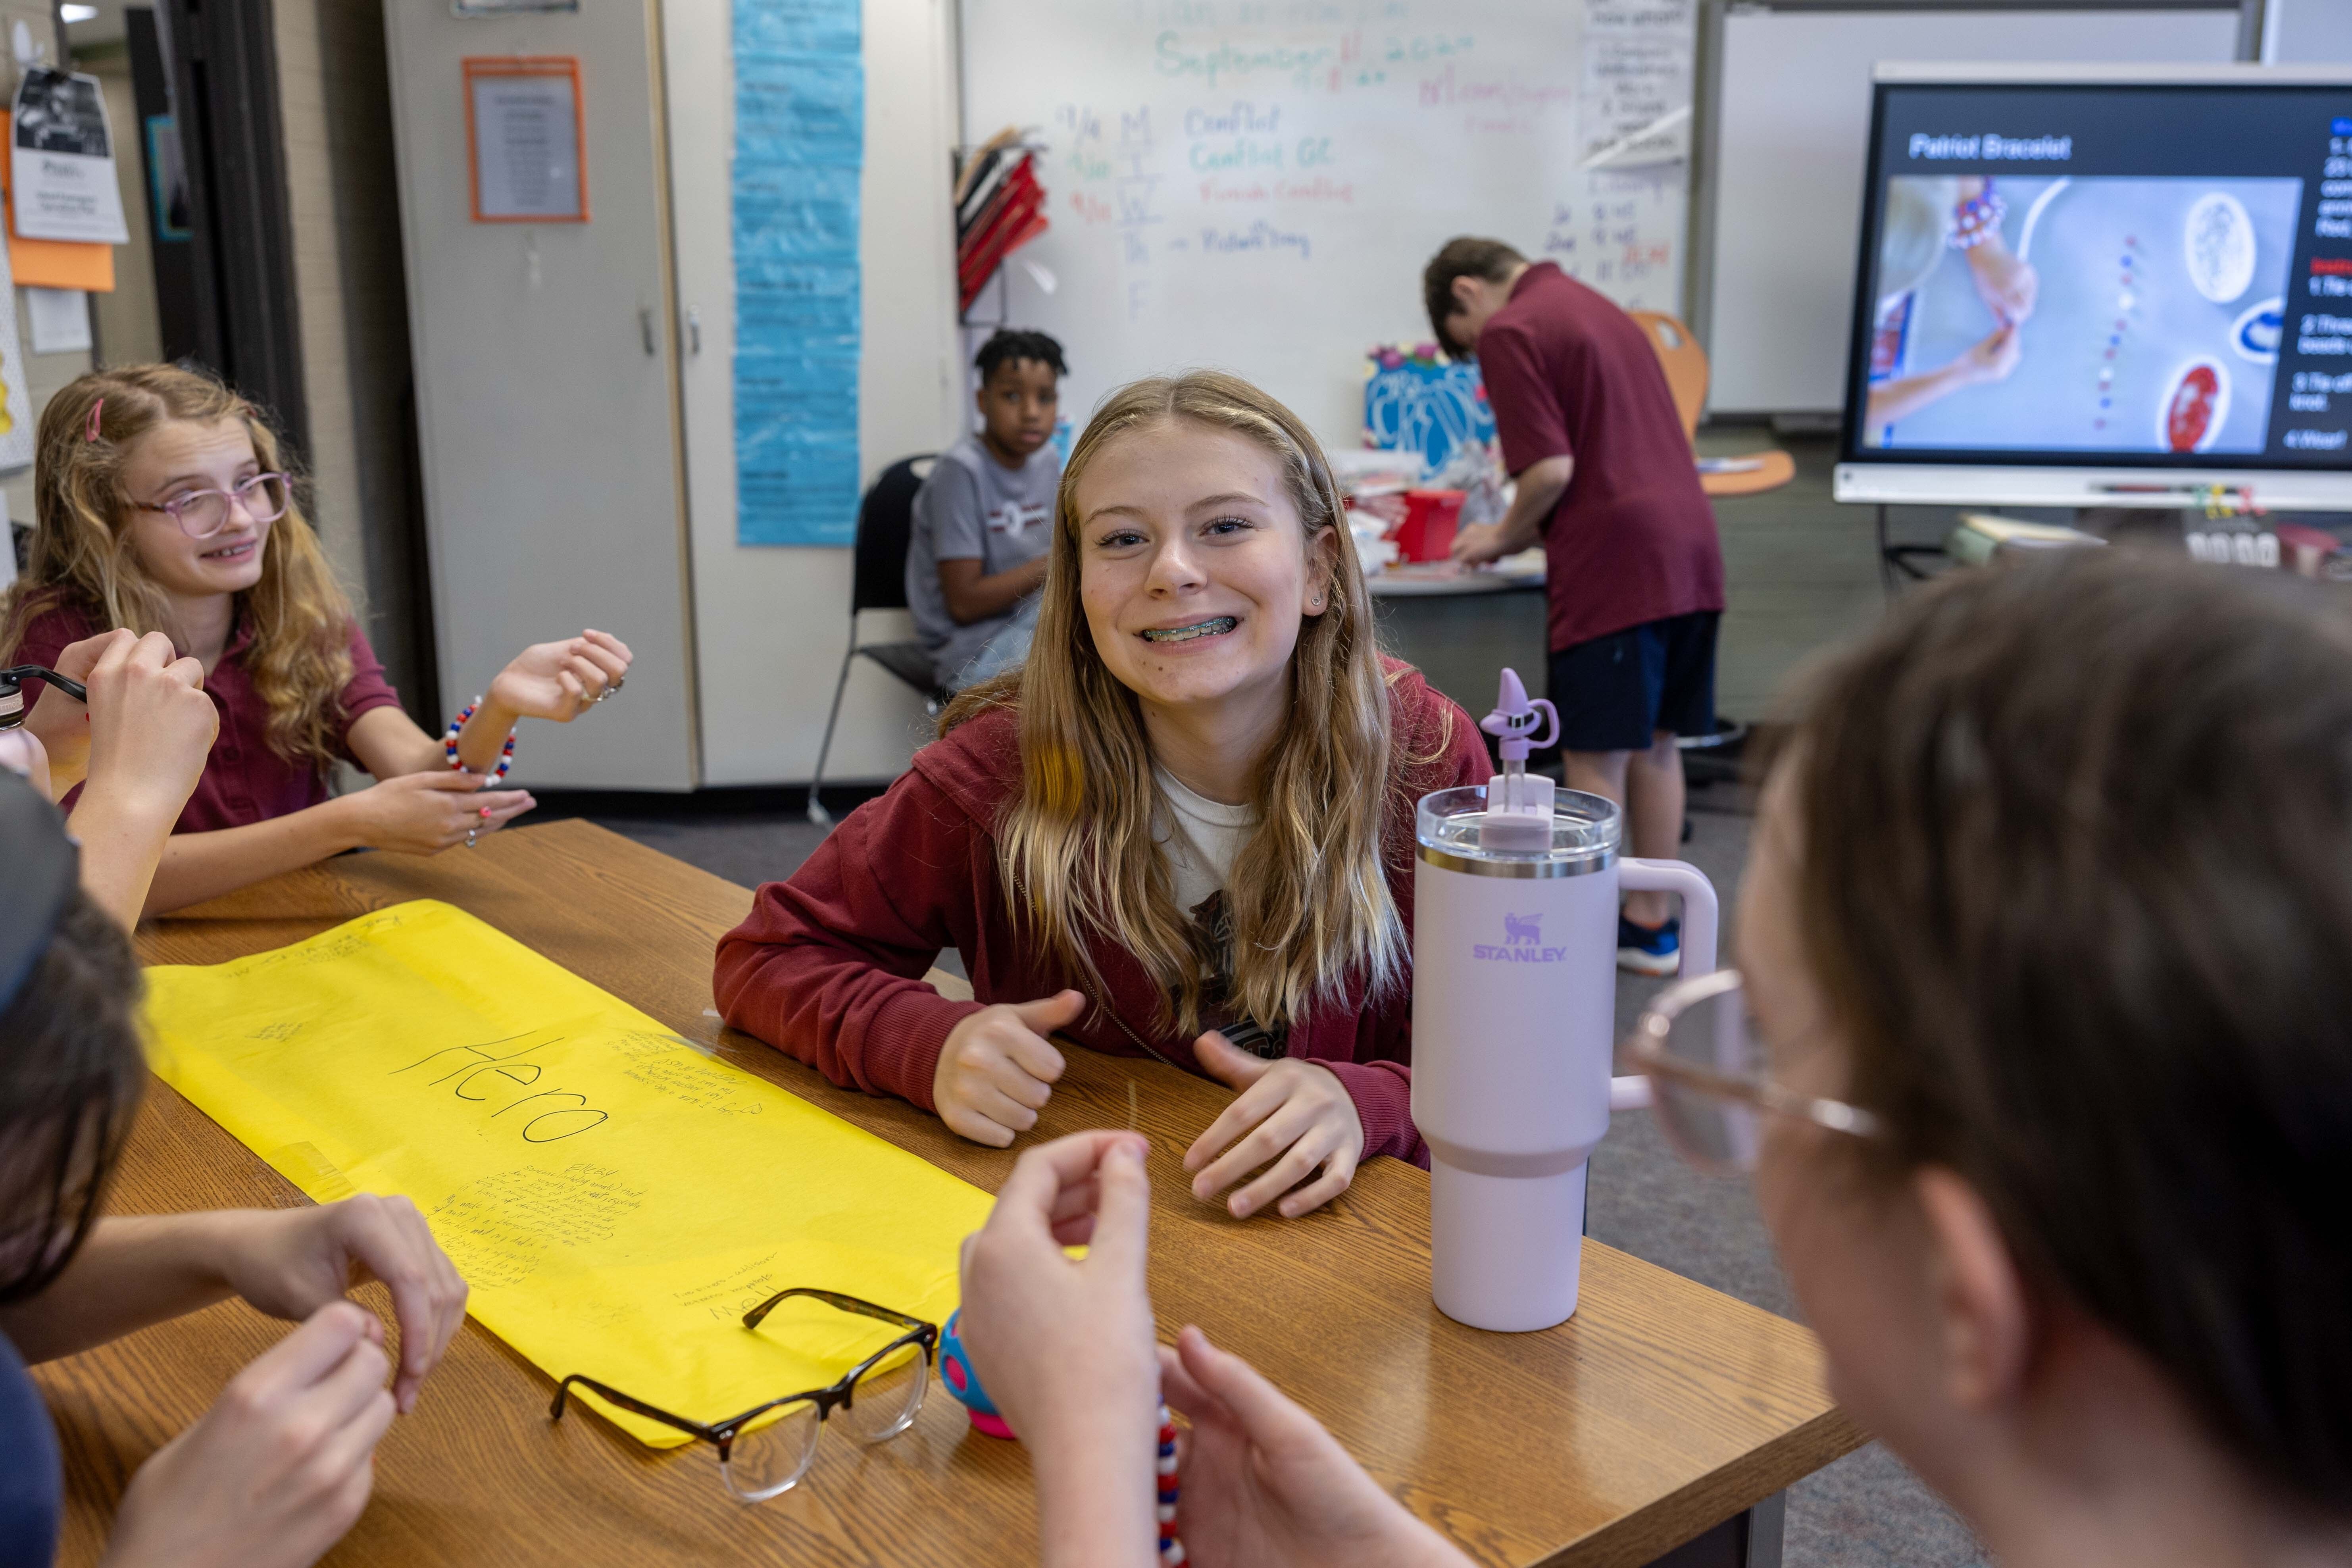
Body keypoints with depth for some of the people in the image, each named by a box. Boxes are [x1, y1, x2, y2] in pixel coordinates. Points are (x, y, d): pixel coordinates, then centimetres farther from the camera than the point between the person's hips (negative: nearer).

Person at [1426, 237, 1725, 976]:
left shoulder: (1510, 331, -6)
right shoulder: (1599, 308, 23)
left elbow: (1552, 469, -15)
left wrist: (1503, 538, 2)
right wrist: (1524, 530, 20)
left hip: (1613, 568, -9)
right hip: (1688, 553, 9)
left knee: (1595, 757, 0)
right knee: (1654, 744, 16)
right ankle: (1652, 924, 25)